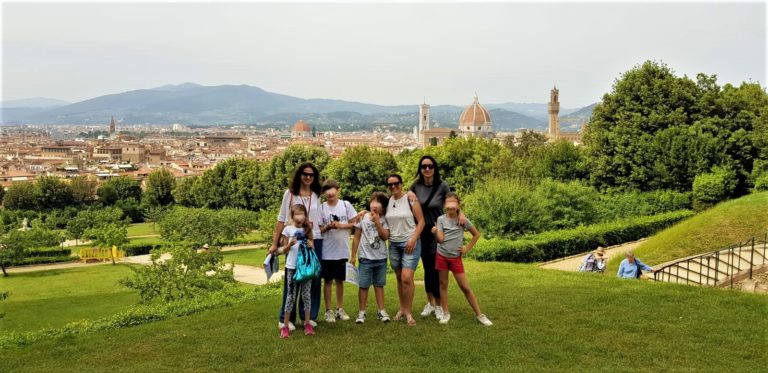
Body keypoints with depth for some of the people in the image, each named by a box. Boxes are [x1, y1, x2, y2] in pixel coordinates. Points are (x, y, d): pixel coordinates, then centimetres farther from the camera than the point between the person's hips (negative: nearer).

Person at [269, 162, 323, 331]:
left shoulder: (316, 196, 10)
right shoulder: (290, 193, 1)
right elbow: (281, 219, 1)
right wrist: (275, 243, -2)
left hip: (314, 240, 3)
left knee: (313, 279, 6)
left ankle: (309, 316, 18)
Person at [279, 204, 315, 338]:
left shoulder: (308, 230, 8)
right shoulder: (288, 229, 0)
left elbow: (312, 248, 12)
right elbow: (284, 250, 2)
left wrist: (310, 246, -10)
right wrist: (290, 244, -17)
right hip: (292, 267, -2)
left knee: (306, 295, 6)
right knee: (291, 295, 0)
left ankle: (307, 324, 13)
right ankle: (285, 326, 6)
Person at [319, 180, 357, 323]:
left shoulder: (346, 205, 1)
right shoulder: (321, 208, -1)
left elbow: (354, 223, 2)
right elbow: (318, 229, 0)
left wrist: (341, 225, -13)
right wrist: (327, 227, -19)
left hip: (342, 250, 1)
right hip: (327, 251, -1)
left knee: (340, 280, 12)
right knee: (328, 281, 5)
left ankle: (340, 309, 24)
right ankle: (328, 311, 14)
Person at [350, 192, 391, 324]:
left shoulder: (384, 219, 0)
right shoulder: (363, 217, -2)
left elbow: (385, 236, -11)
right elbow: (356, 237, 3)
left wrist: (377, 222, -17)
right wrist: (353, 256, 1)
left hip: (381, 258, 1)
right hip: (366, 258, -1)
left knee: (379, 284, 10)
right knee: (363, 285, 2)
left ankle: (381, 311, 17)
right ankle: (362, 312, 11)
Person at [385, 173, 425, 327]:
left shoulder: (410, 199, -6)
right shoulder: (387, 201, 7)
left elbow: (421, 221, -7)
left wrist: (413, 239, -15)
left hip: (410, 243, -5)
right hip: (393, 244, 5)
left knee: (406, 278, -13)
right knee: (399, 278, 10)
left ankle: (409, 312, -2)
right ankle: (402, 308, 22)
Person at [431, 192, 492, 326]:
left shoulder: (463, 220, -2)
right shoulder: (441, 219, -3)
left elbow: (477, 234, 10)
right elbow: (440, 239, -10)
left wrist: (467, 248, 3)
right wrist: (435, 232, -30)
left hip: (456, 258, -1)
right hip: (442, 256, 1)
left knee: (465, 287, 0)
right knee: (443, 284, 7)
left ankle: (479, 314, 7)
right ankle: (446, 313, 19)